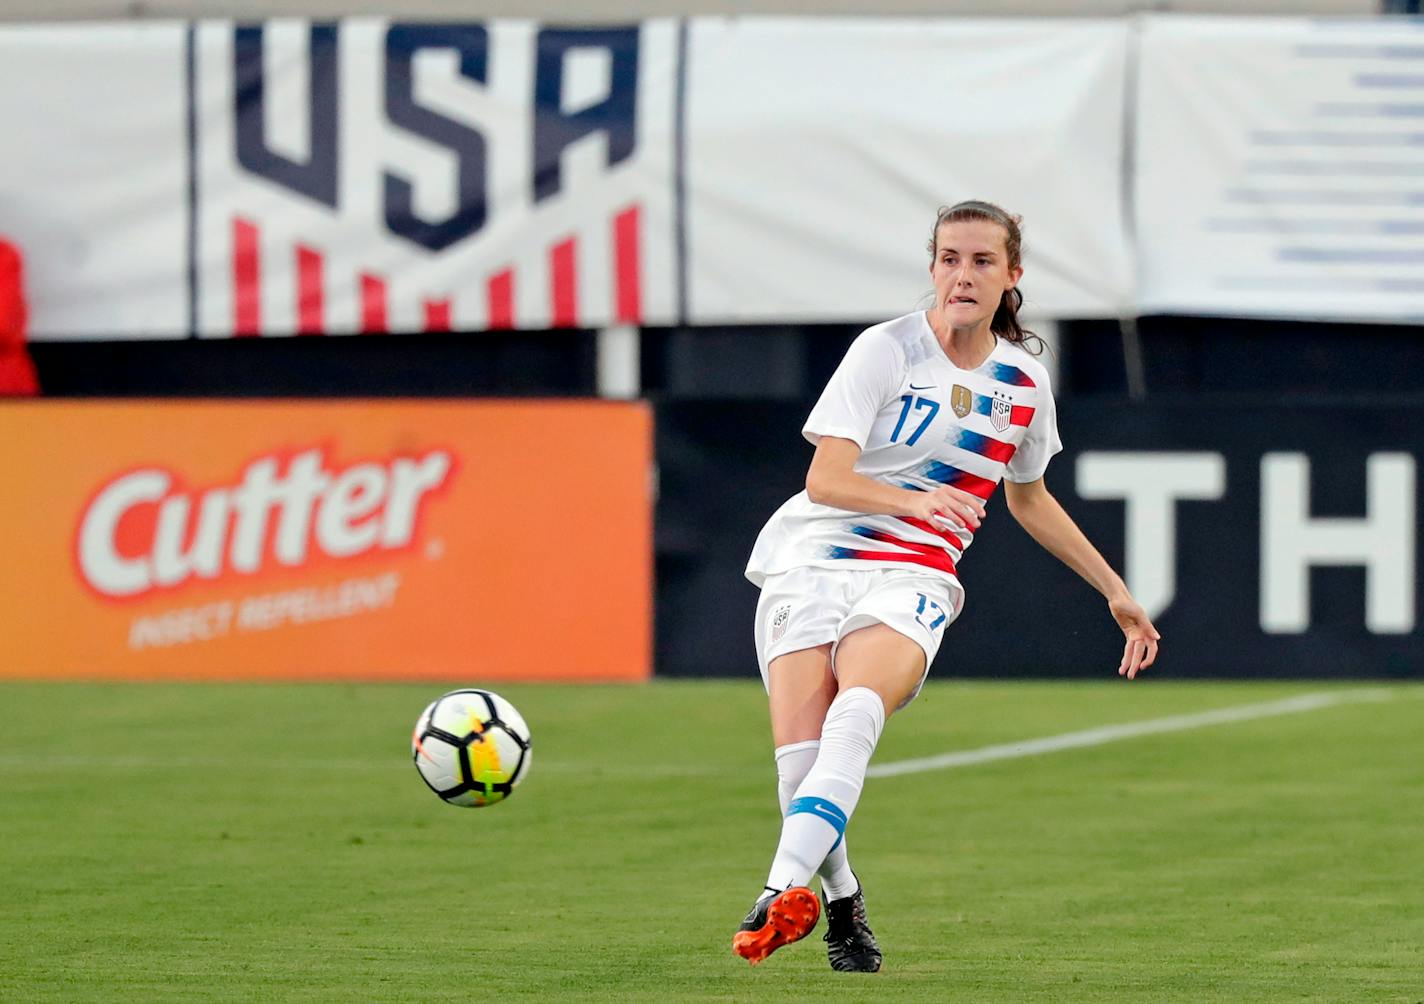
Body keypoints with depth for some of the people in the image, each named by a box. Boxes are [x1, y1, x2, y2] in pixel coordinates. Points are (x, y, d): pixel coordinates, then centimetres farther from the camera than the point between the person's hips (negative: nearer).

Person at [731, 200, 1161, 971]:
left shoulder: (1024, 381, 10)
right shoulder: (886, 350, -3)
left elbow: (1029, 500, 28)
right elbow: (826, 480, -11)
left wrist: (1113, 590, 32)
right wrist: (917, 501, -29)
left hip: (912, 576, 1)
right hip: (812, 559, -1)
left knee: (856, 713, -31)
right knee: (799, 753, -19)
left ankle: (786, 889, -47)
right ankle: (841, 902, 8)